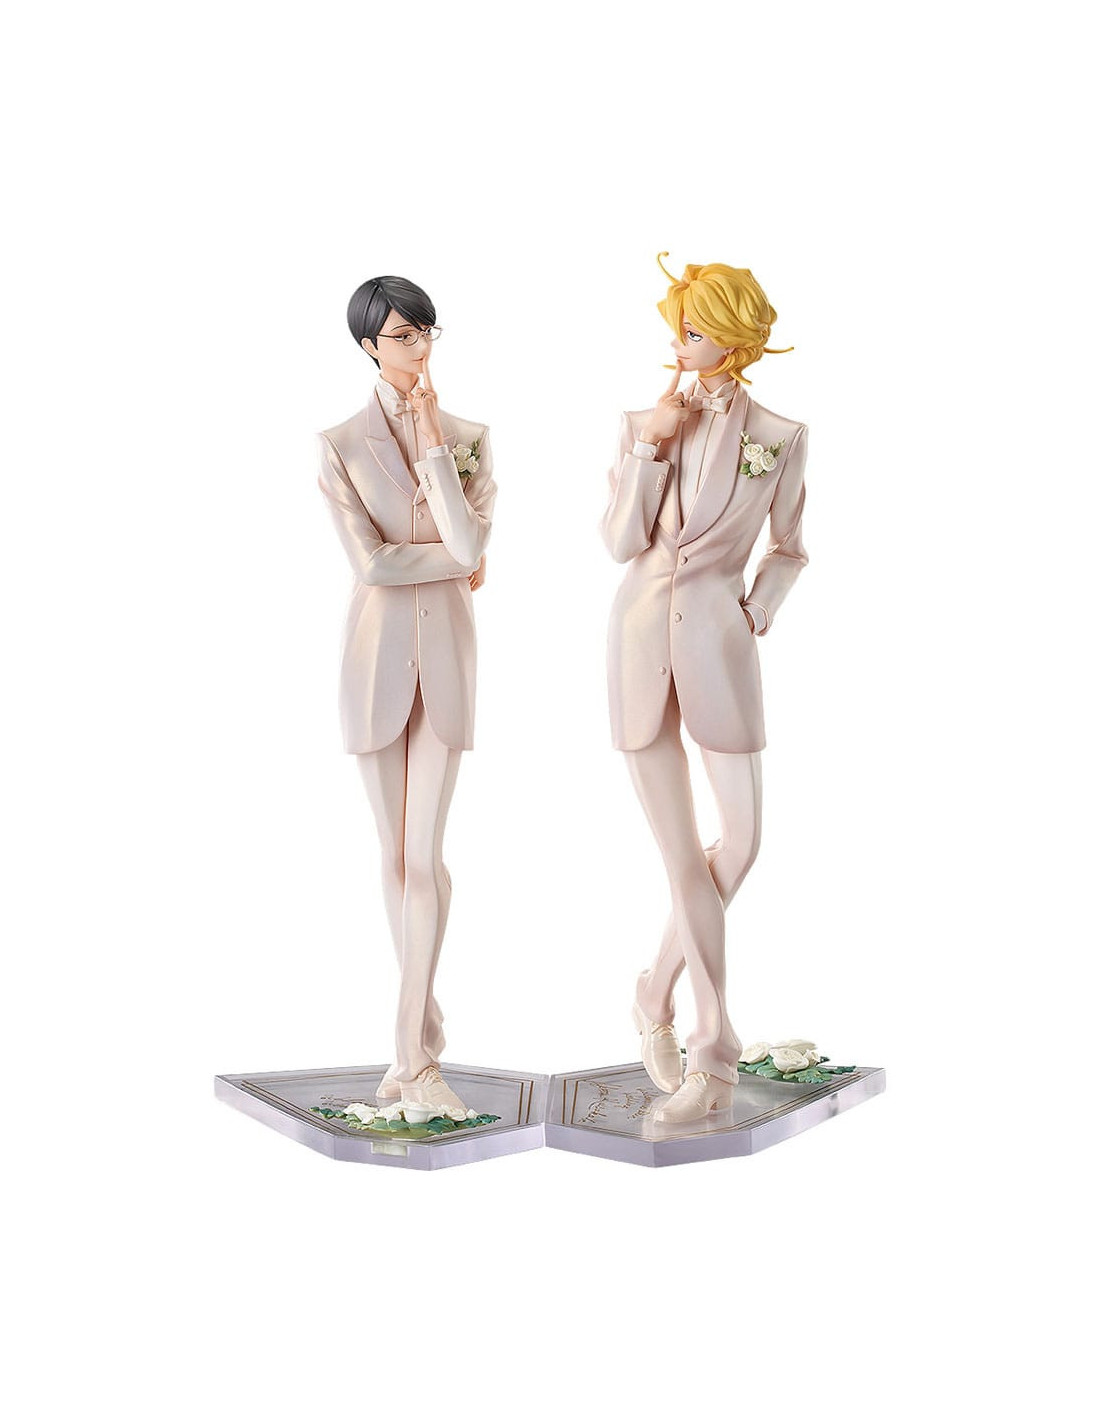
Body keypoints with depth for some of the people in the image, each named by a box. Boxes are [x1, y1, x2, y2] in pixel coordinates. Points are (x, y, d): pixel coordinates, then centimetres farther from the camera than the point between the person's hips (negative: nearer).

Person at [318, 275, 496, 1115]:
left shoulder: (467, 438, 3)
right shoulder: (341, 445, -1)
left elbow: (470, 544, -13)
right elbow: (370, 560, -12)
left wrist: (432, 444, -12)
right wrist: (456, 561, -6)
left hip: (445, 650, 0)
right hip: (377, 647, 0)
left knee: (424, 854, -7)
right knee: (395, 855, 8)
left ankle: (415, 1052, -2)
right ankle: (423, 1026, 23)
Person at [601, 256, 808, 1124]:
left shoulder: (780, 438, 1)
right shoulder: (644, 424, 5)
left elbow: (789, 549, 13)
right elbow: (621, 542, -3)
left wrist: (760, 614, -2)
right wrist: (651, 449, -10)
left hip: (718, 640, 0)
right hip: (642, 638, 0)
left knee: (741, 840, -1)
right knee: (684, 854, 2)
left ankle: (659, 995, 24)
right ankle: (714, 1051, 9)